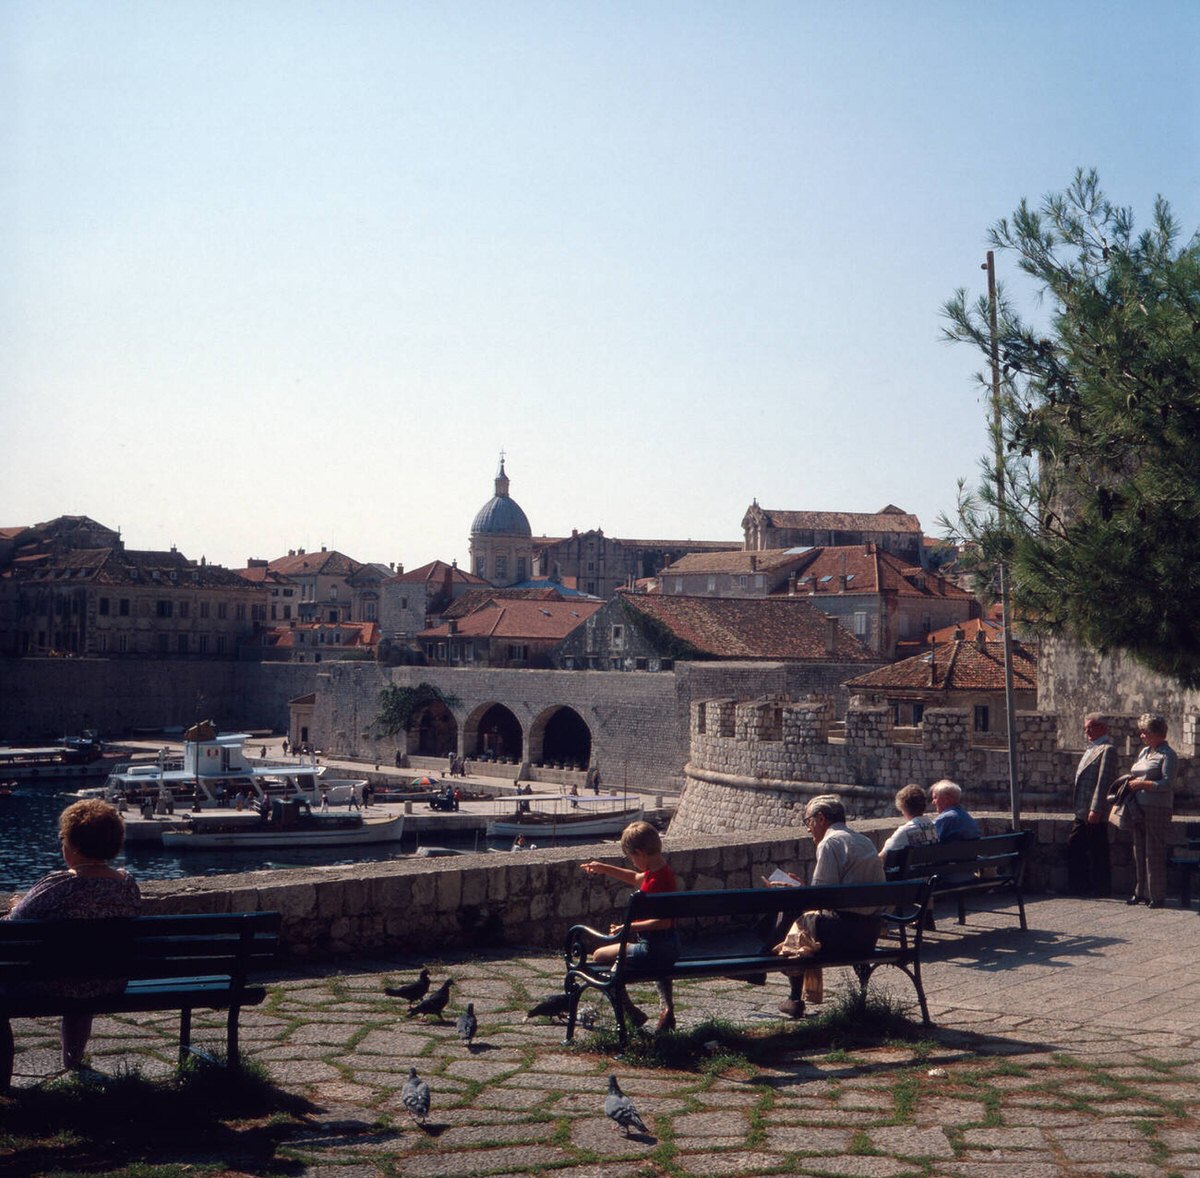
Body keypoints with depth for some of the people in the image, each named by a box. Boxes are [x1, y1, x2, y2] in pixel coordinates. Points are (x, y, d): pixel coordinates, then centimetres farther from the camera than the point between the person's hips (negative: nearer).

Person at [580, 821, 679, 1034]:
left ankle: (633, 1014, 2)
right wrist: (603, 869, 29)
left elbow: (663, 922, -29)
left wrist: (630, 927, -29)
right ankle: (668, 1009, 40)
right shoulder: (662, 871, 7)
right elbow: (635, 878, 27)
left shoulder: (656, 881, -25)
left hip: (654, 947, -10)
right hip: (671, 946, 10)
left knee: (600, 956, -2)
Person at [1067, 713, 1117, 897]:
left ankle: (1101, 888, 9)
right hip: (1082, 812, 9)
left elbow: (1104, 781, -18)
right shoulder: (1091, 748, 18)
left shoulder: (1107, 749, -12)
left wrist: (1095, 809, -22)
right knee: (1074, 847, 10)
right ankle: (1078, 885, 18)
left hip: (1095, 814, -9)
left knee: (1098, 852, 0)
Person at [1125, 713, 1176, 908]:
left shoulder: (1168, 755, -6)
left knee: (1155, 852, -5)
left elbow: (1167, 784, -15)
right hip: (1139, 808, 8)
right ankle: (1141, 892, 15)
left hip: (1158, 809, -8)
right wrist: (1131, 781, 7)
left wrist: (1141, 783, -12)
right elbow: (1134, 775, 28)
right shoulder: (1144, 751, 18)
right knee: (1139, 850, 9)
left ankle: (1157, 896, 0)